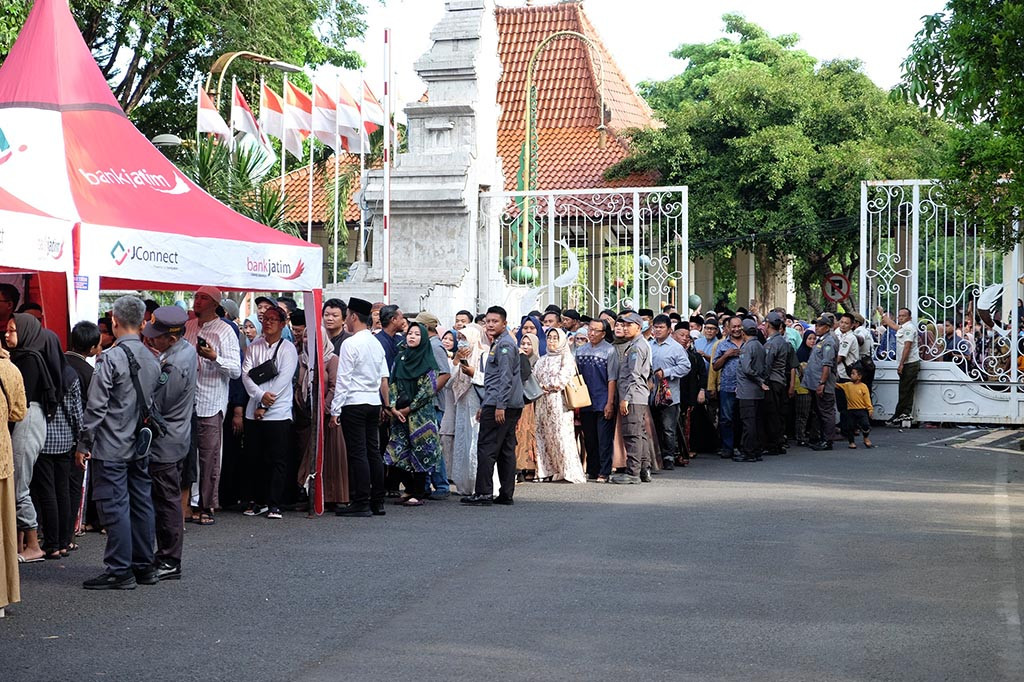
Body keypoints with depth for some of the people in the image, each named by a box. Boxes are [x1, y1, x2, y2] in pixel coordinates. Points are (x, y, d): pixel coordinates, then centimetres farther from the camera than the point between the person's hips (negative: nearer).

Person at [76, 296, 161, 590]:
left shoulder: (111, 358, -15)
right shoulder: (152, 359, 5)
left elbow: (96, 406, -15)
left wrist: (84, 444, -8)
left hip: (111, 447, -7)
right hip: (141, 445, 7)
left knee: (114, 507, -2)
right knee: (141, 504, 12)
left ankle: (119, 571, 1)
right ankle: (144, 567, 19)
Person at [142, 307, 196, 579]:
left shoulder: (173, 366, -24)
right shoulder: (188, 350, 5)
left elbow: (154, 406, -21)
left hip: (163, 444, -10)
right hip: (178, 437, 10)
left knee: (167, 502, -1)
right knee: (168, 500, 16)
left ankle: (170, 563, 7)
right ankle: (165, 555, 25)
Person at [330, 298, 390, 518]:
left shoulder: (350, 343, -11)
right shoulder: (377, 343, 12)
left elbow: (343, 379, -13)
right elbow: (384, 379, 13)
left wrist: (335, 410, -10)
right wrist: (386, 405, 20)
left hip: (354, 403, -7)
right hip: (374, 402, 7)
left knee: (357, 453, -6)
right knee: (373, 452, 9)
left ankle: (361, 503, -6)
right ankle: (377, 502, 12)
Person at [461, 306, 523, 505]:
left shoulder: (505, 344, -10)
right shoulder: (497, 344, 22)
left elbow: (506, 377, -18)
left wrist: (500, 405, -22)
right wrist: (485, 406, 26)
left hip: (500, 405, -10)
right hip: (511, 405, 10)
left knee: (487, 448, -9)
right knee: (506, 449, 8)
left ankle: (484, 493, -10)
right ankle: (506, 494, 10)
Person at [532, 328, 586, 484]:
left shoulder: (566, 358, 3)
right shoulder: (542, 360, 22)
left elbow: (562, 379, -9)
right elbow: (534, 379, 14)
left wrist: (546, 387, -4)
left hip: (559, 402, -6)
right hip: (542, 403, 6)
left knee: (561, 436, -11)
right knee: (543, 436, 0)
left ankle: (568, 472, -11)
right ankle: (547, 471, 1)